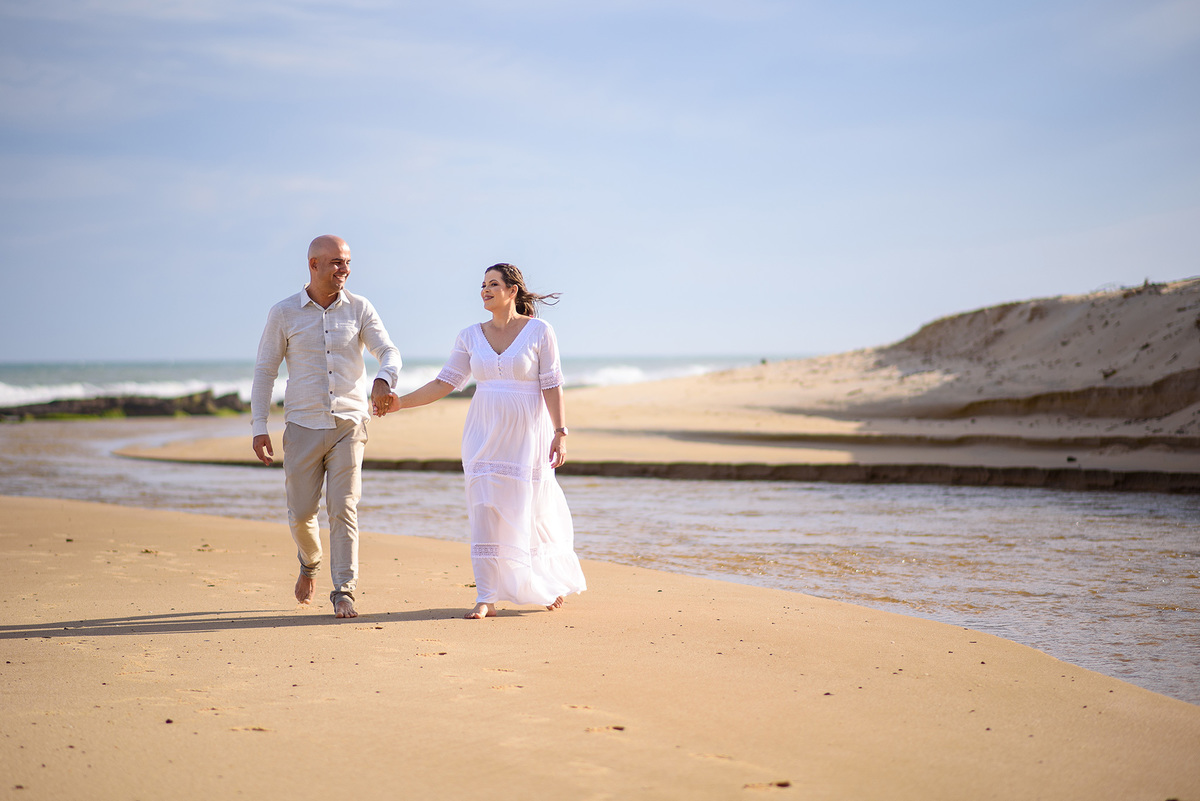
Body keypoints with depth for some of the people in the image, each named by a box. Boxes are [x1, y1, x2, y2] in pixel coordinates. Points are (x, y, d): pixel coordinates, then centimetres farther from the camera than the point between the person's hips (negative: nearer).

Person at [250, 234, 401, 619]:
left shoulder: (359, 309, 3)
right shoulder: (284, 313, 0)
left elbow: (388, 351, -5)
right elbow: (264, 370, 4)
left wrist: (384, 379, -29)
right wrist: (259, 427, -3)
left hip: (349, 424, 0)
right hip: (303, 427, 0)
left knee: (343, 509, -7)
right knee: (301, 513, 4)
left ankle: (343, 593, -2)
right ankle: (310, 563, 36)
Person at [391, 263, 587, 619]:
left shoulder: (539, 331, -4)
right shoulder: (471, 336, 6)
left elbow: (552, 386, -6)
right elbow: (445, 383, 6)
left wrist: (560, 433, -12)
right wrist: (402, 401, -4)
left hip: (526, 437, -3)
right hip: (485, 437, 3)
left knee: (534, 513, 5)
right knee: (484, 513, -5)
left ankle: (556, 582, 30)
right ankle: (487, 599, -1)